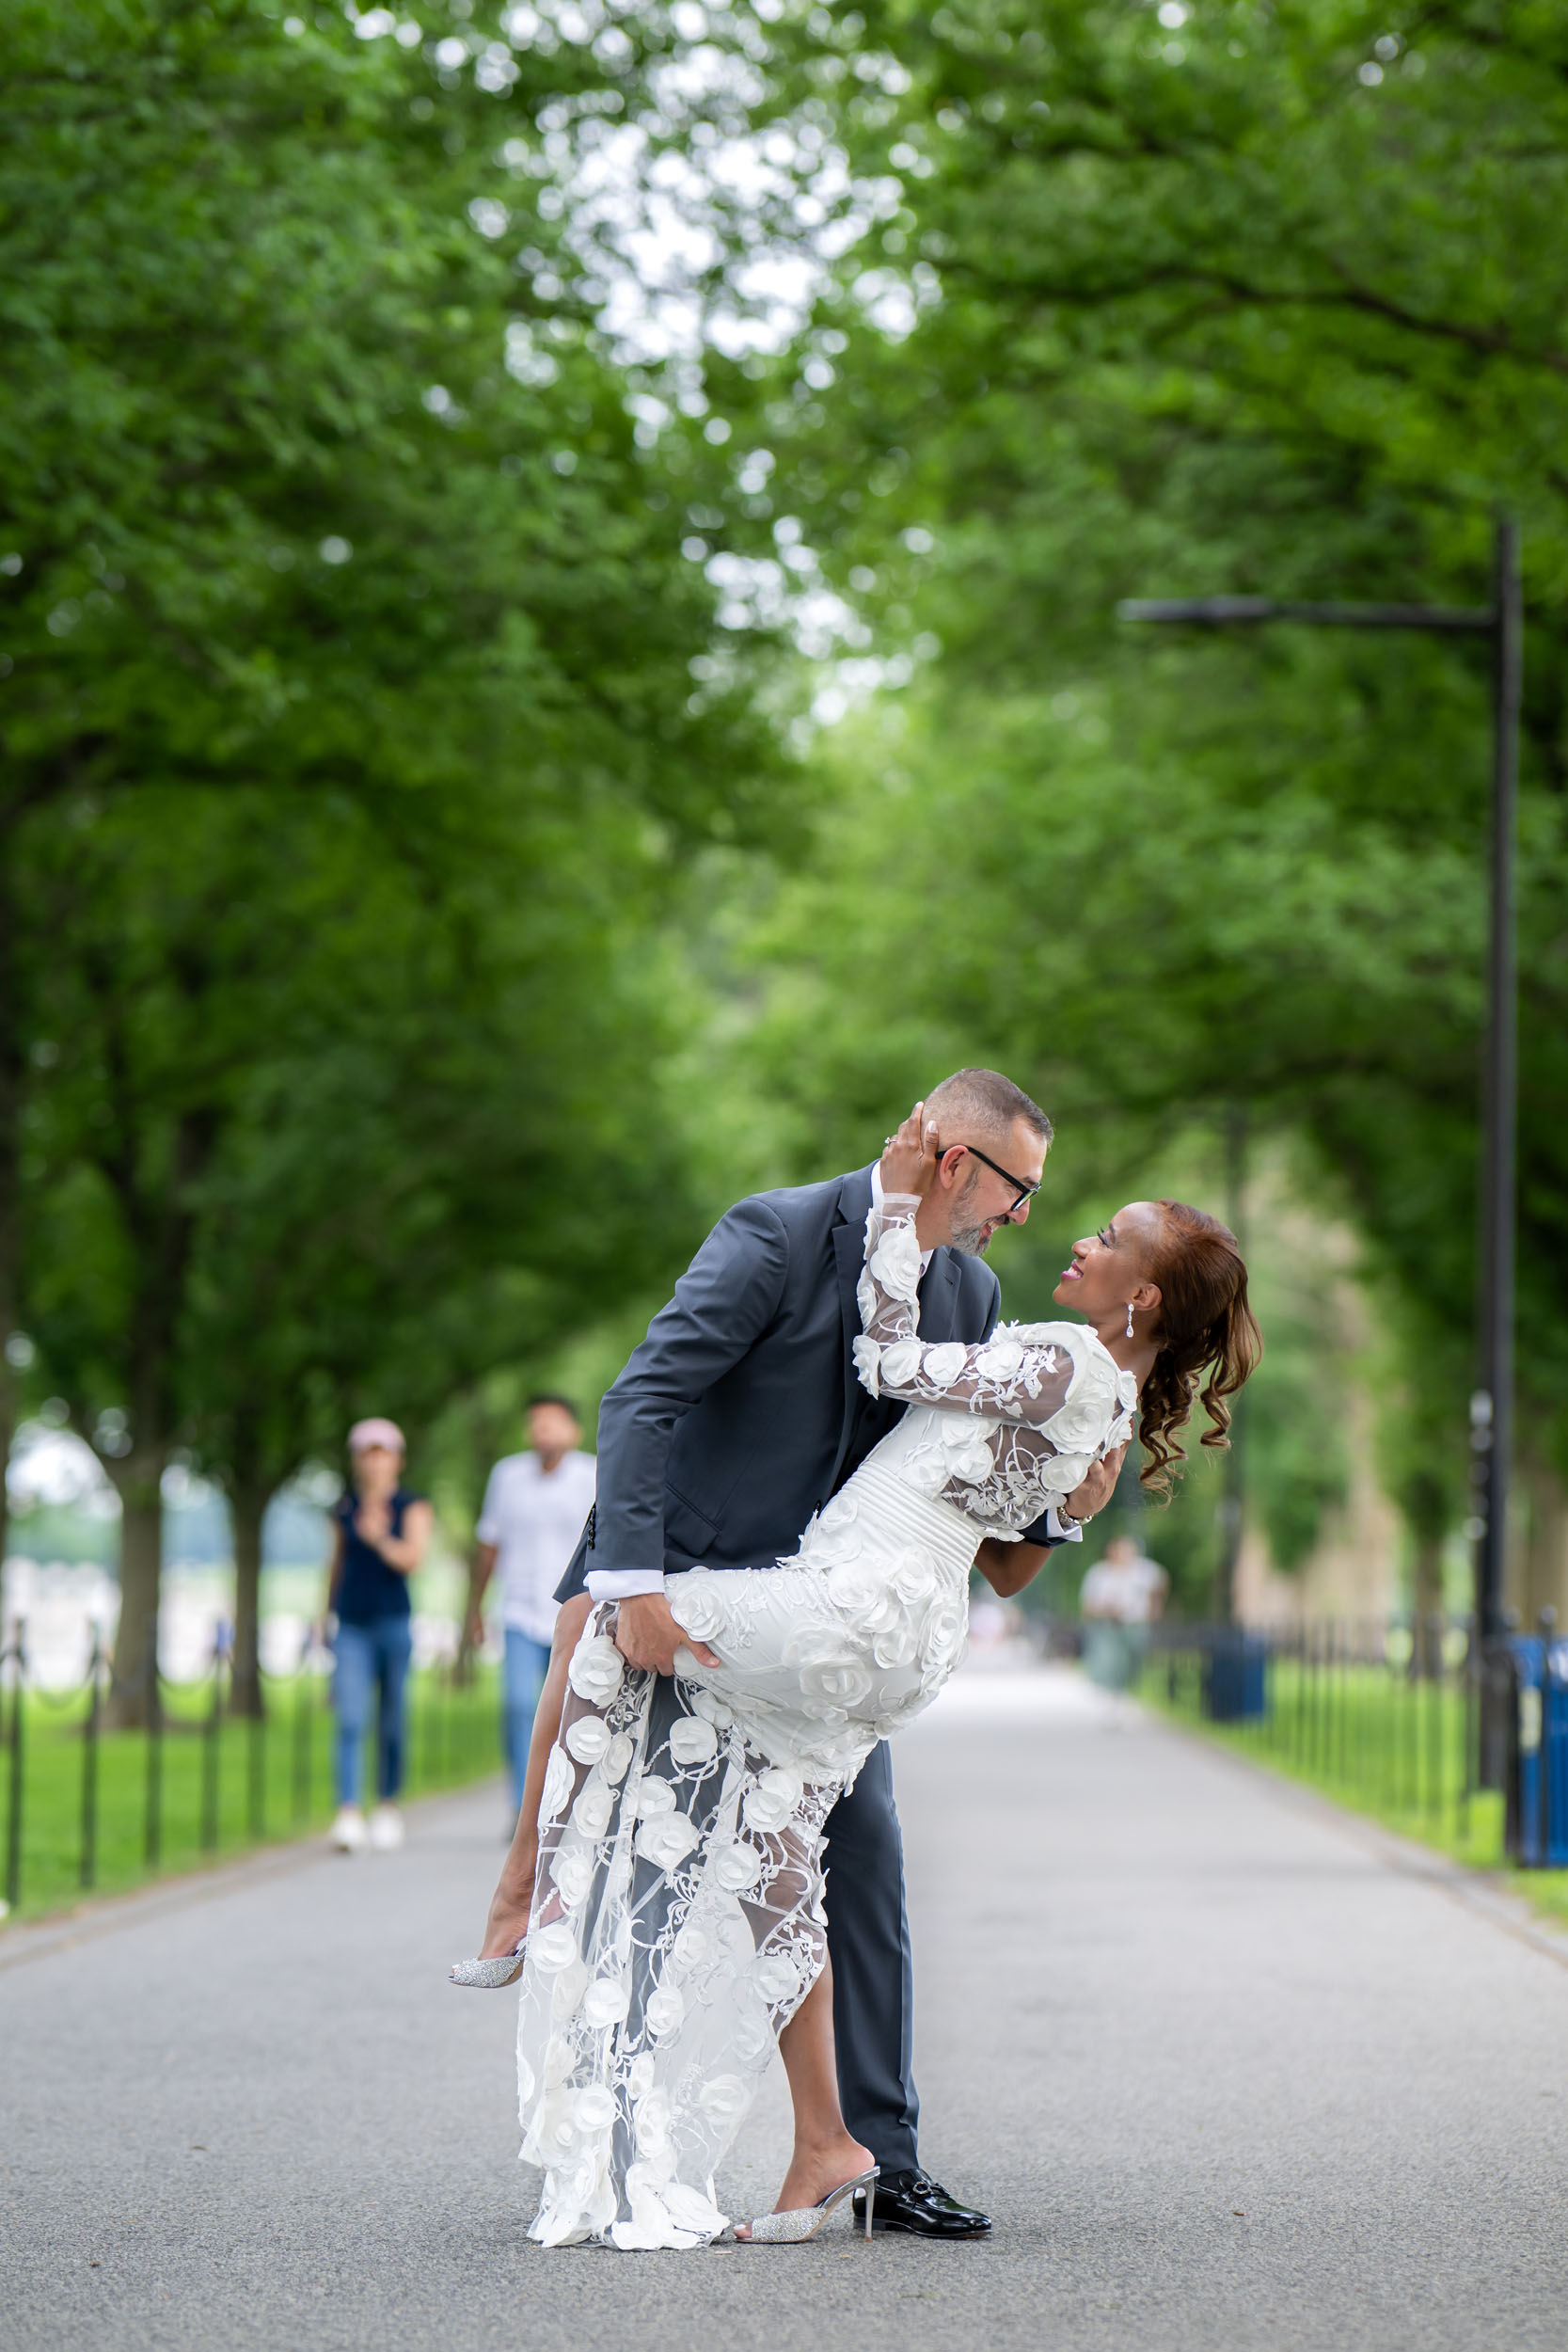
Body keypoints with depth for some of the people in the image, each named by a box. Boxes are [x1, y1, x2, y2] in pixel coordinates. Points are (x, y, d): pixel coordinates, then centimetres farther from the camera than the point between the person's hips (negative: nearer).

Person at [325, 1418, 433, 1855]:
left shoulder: (412, 1508, -1)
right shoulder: (345, 1508, 9)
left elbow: (413, 1559, -15)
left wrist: (379, 1539, -34)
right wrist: (327, 1613, 22)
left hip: (394, 1622, -2)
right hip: (351, 1627, 2)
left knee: (391, 1722, 6)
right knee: (350, 1722, -11)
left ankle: (387, 1807, 23)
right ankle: (348, 1817, -20)